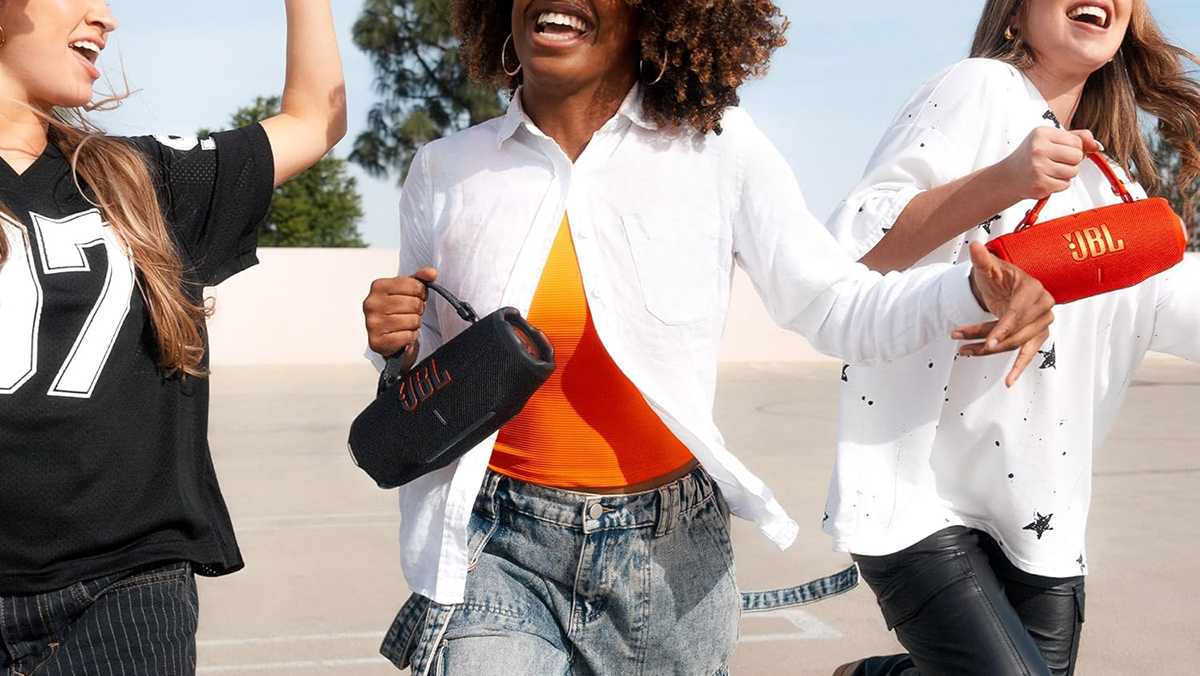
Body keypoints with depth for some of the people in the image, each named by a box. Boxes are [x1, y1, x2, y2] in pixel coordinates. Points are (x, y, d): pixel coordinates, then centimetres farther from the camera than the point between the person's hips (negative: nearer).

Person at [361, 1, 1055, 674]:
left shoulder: (717, 146, -5)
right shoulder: (445, 171, 1)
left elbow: (836, 305, -3)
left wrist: (973, 292, -18)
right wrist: (397, 347, -9)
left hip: (670, 553, 0)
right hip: (497, 549, 1)